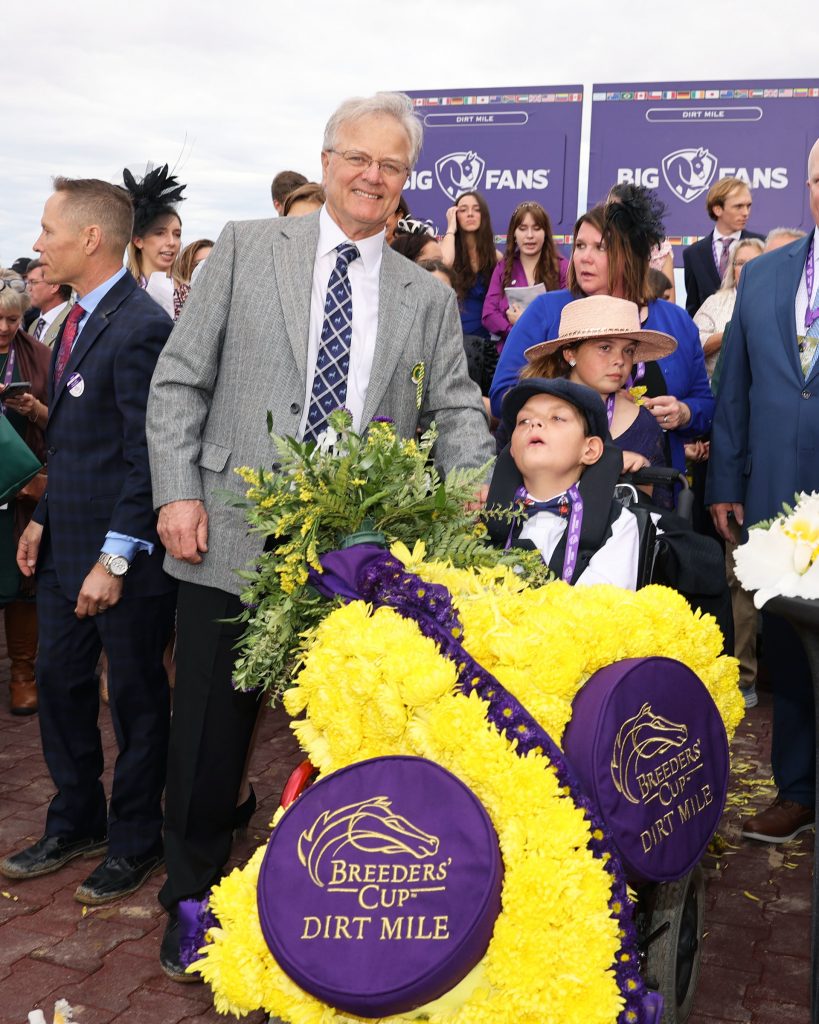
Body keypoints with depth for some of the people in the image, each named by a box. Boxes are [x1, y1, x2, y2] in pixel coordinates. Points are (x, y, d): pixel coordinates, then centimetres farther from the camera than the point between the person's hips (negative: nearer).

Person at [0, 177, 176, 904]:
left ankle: (135, 842, 27)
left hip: (123, 552, -9)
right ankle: (76, 823, 36)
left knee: (136, 695, 8)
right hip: (67, 543, 9)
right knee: (59, 681, 17)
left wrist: (116, 559, -22)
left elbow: (148, 457, -21)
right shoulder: (80, 319, 11)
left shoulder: (140, 328, -19)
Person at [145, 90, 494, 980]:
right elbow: (179, 379, 2)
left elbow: (457, 412, 8)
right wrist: (177, 492, -7)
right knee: (209, 737, 8)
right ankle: (191, 904, 31)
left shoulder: (429, 297, 11)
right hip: (234, 540, -1)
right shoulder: (246, 248, 5)